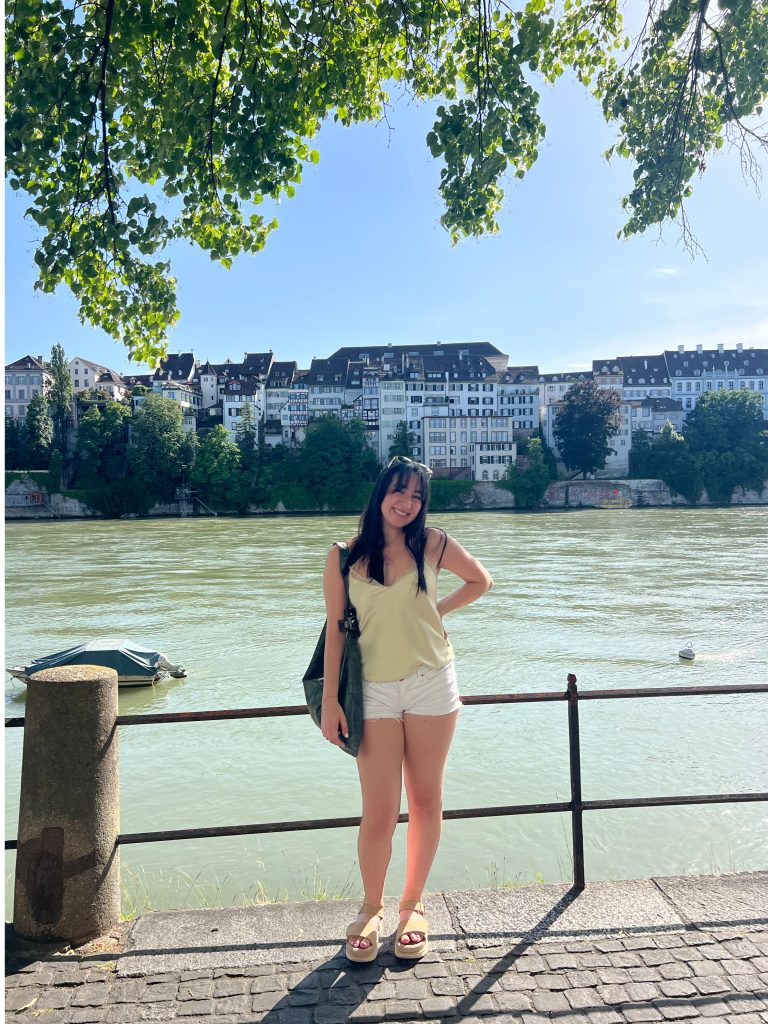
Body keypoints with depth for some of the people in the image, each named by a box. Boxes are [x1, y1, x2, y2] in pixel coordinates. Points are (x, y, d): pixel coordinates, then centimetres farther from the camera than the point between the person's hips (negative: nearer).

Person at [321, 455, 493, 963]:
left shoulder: (433, 543, -1)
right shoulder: (345, 555, -2)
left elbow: (481, 580, 14)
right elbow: (336, 629, 1)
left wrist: (436, 611, 2)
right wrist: (330, 701, -1)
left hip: (432, 685, 1)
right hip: (375, 692, -1)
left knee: (426, 801, 11)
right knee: (379, 814, 1)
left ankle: (413, 905, 32)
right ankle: (372, 908, 28)